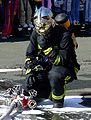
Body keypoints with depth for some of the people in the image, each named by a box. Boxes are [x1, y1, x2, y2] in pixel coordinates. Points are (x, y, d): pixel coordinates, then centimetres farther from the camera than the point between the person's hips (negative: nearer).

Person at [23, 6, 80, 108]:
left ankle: (58, 99, -11)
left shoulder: (63, 34, -24)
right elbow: (29, 56, 2)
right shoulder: (36, 33, -5)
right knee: (29, 88, -14)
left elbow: (63, 61, -29)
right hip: (46, 68, 6)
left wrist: (47, 48, -37)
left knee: (55, 75, -40)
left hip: (66, 68, -6)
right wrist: (29, 72, -13)